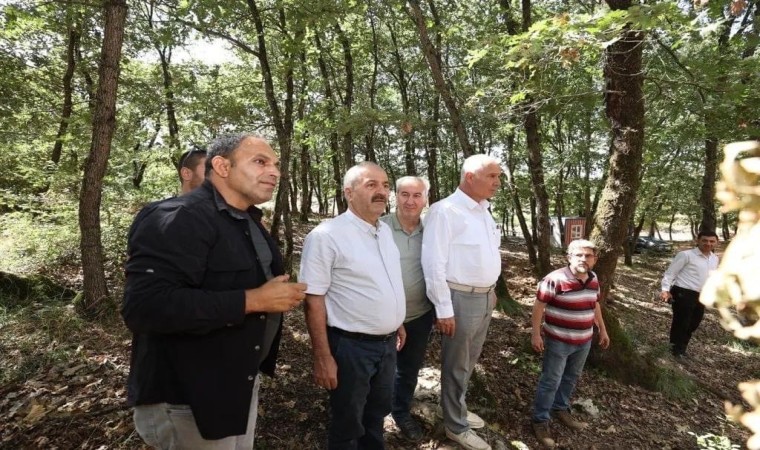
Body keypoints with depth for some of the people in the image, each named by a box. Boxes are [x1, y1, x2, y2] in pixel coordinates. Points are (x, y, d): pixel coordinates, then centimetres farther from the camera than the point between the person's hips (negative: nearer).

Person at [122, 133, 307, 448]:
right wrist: (253, 300, -30)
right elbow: (144, 305, -34)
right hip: (190, 399, -9)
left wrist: (281, 295, 3)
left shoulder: (249, 223, 9)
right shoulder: (177, 218, -23)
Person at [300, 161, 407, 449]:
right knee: (348, 425, 15)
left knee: (377, 414, 26)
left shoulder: (385, 230, 4)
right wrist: (323, 357, -18)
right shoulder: (326, 235, -20)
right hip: (351, 346, -7)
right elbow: (313, 300, -19)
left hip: (387, 342, 7)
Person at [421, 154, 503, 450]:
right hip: (460, 299, -8)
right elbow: (434, 264, -20)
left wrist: (490, 290, 18)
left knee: (469, 361, 23)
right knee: (456, 365, 10)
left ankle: (458, 410, 44)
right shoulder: (445, 211, -18)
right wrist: (444, 309, -19)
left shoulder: (484, 211, 10)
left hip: (484, 297, 8)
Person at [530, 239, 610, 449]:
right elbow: (539, 306, -17)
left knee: (571, 378, 22)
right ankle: (540, 420, 16)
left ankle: (560, 409, 42)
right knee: (551, 381, 2)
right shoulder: (555, 279, -22)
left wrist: (602, 329, 21)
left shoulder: (593, 279, 1)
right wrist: (535, 333, -18)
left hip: (584, 341, 7)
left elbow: (595, 305, 17)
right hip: (558, 341, -7)